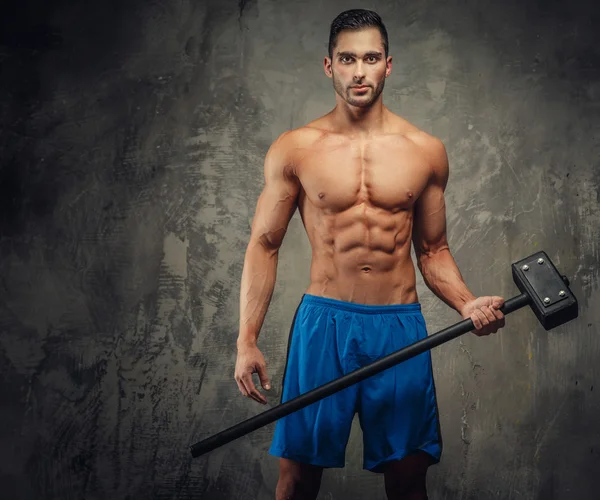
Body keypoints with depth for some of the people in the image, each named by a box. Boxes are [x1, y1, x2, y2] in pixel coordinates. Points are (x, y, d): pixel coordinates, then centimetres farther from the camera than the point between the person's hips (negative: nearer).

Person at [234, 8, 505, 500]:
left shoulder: (426, 151, 5)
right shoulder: (294, 149, 0)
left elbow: (433, 250, 12)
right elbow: (264, 245, 2)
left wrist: (467, 303, -6)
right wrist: (247, 340, -4)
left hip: (400, 326, 1)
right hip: (323, 323, -1)